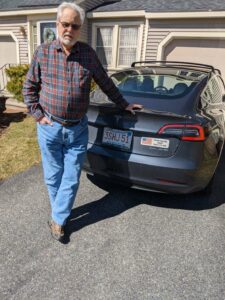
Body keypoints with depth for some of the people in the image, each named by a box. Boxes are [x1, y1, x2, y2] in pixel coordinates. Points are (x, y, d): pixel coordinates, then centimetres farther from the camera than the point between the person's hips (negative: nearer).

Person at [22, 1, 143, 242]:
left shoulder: (88, 54, 2)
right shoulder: (43, 52, 0)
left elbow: (106, 84, 12)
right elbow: (29, 87, 7)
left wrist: (124, 105, 14)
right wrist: (38, 115, -1)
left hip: (78, 129, 1)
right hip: (50, 128, 0)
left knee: (71, 179, 5)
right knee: (53, 176, 12)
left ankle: (57, 220, 24)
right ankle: (60, 213, 36)